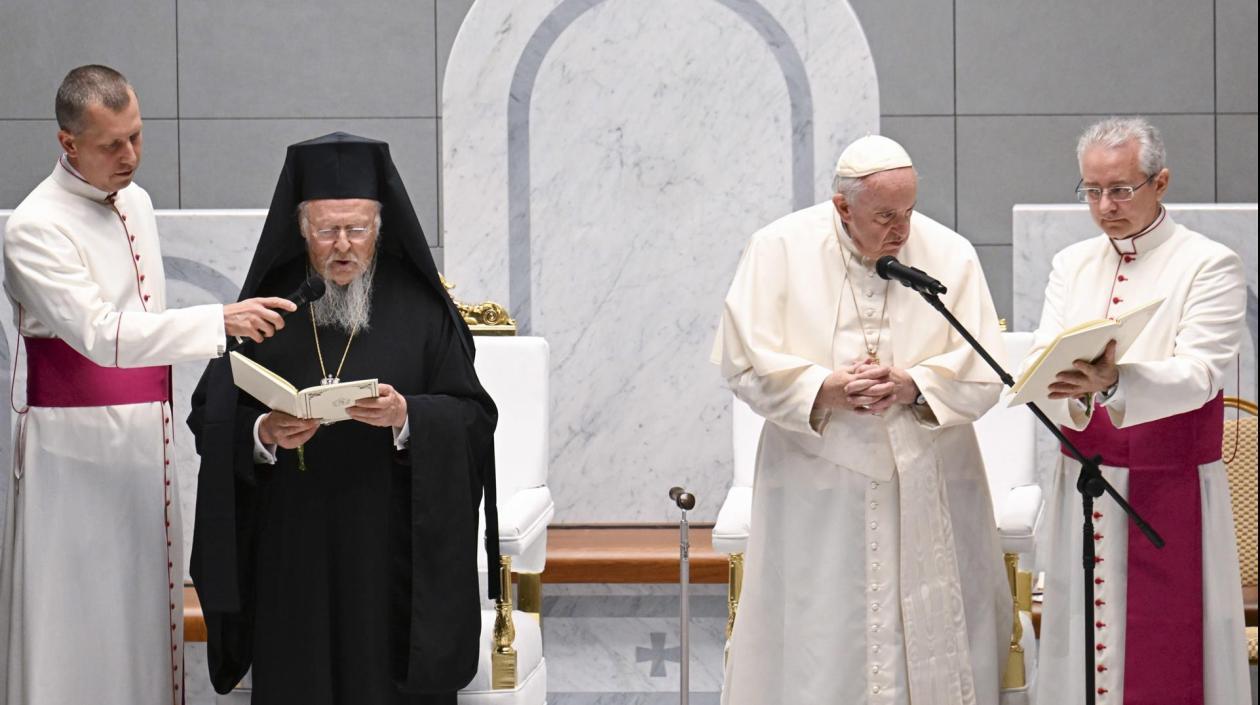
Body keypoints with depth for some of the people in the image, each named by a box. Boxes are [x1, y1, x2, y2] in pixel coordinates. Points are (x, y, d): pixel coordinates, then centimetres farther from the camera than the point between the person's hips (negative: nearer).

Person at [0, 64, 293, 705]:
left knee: (144, 601, 11)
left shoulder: (134, 202, 12)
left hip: (146, 435, 7)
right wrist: (221, 321, -31)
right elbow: (101, 334, -24)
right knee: (76, 613, -2)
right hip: (76, 442, -7)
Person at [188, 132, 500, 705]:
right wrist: (262, 435, -16)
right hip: (292, 552, 1)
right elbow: (212, 418, 4)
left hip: (392, 552, -1)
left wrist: (407, 418, -20)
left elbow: (474, 420, -2)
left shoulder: (420, 307, 2)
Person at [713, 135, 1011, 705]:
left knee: (934, 634, 3)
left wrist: (913, 385, -20)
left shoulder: (950, 255, -1)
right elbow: (743, 360, -5)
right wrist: (826, 389, -19)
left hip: (927, 482, 1)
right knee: (818, 644, 0)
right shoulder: (780, 249, -2)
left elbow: (983, 372, -3)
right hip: (820, 488, -1)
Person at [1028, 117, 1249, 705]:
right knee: (1084, 639, 6)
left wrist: (1112, 382, -36)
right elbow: (1038, 362, -1)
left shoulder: (1208, 265, -5)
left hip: (1171, 489, -4)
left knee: (1167, 652, -2)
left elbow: (1198, 374, -18)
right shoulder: (1072, 265, 11)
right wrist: (1069, 383, -25)